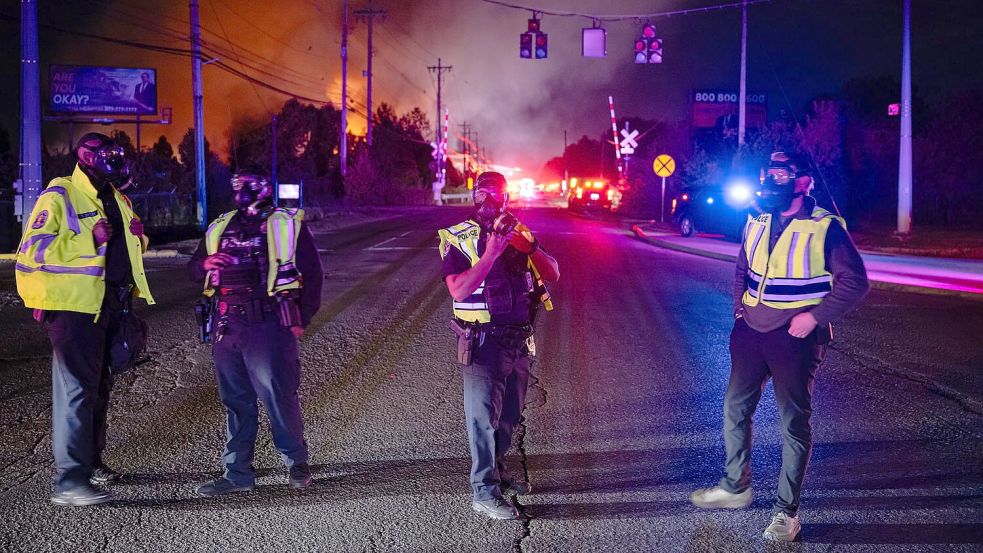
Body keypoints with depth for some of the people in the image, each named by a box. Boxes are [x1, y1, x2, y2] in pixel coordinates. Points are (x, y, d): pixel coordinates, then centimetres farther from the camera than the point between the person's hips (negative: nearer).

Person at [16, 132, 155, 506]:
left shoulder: (115, 199, 16)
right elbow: (32, 250, -18)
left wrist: (136, 235, 6)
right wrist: (88, 240, -25)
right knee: (77, 389, -12)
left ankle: (91, 461, 32)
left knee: (99, 386, 17)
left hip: (110, 305, 9)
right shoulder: (59, 197, -9)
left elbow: (129, 248, 31)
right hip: (74, 306, -9)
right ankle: (69, 481, -11)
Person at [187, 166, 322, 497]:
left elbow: (311, 273, 2)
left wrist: (301, 319, -4)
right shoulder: (219, 228, 18)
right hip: (227, 327, 5)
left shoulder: (286, 224, 4)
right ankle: (237, 474, 16)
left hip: (268, 325, -5)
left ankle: (296, 463, 14)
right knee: (235, 401, 9)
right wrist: (205, 264, -1)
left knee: (279, 396, -4)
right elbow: (194, 271, 24)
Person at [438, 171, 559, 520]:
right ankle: (484, 491, 0)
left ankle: (497, 468, 35)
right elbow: (458, 290, -21)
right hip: (483, 342, -6)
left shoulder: (519, 233, 8)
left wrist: (529, 247, -15)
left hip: (519, 340, 6)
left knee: (510, 413, 17)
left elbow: (553, 274, 2)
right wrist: (491, 253, -26)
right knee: (484, 414, -4)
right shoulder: (458, 239, -8)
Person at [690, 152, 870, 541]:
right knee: (735, 409, 13)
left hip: (796, 335, -6)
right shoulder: (757, 221, 6)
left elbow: (855, 281, -12)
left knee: (794, 422, 3)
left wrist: (815, 317, -17)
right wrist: (739, 304, 8)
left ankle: (787, 511, 14)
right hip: (751, 329, 6)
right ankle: (735, 486, 32)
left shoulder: (825, 227, -12)